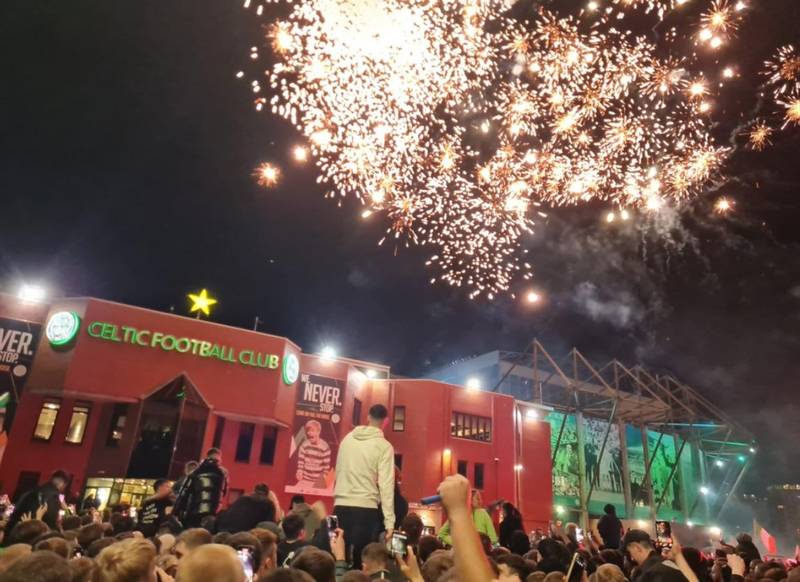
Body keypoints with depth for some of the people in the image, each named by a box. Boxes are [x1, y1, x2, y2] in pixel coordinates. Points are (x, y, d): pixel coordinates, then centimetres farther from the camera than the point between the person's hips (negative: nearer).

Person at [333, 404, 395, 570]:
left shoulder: (347, 438, 10)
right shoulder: (384, 446, -4)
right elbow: (386, 485, -9)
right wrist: (389, 521, -9)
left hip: (341, 506, 4)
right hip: (366, 508, -4)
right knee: (362, 559, 5)